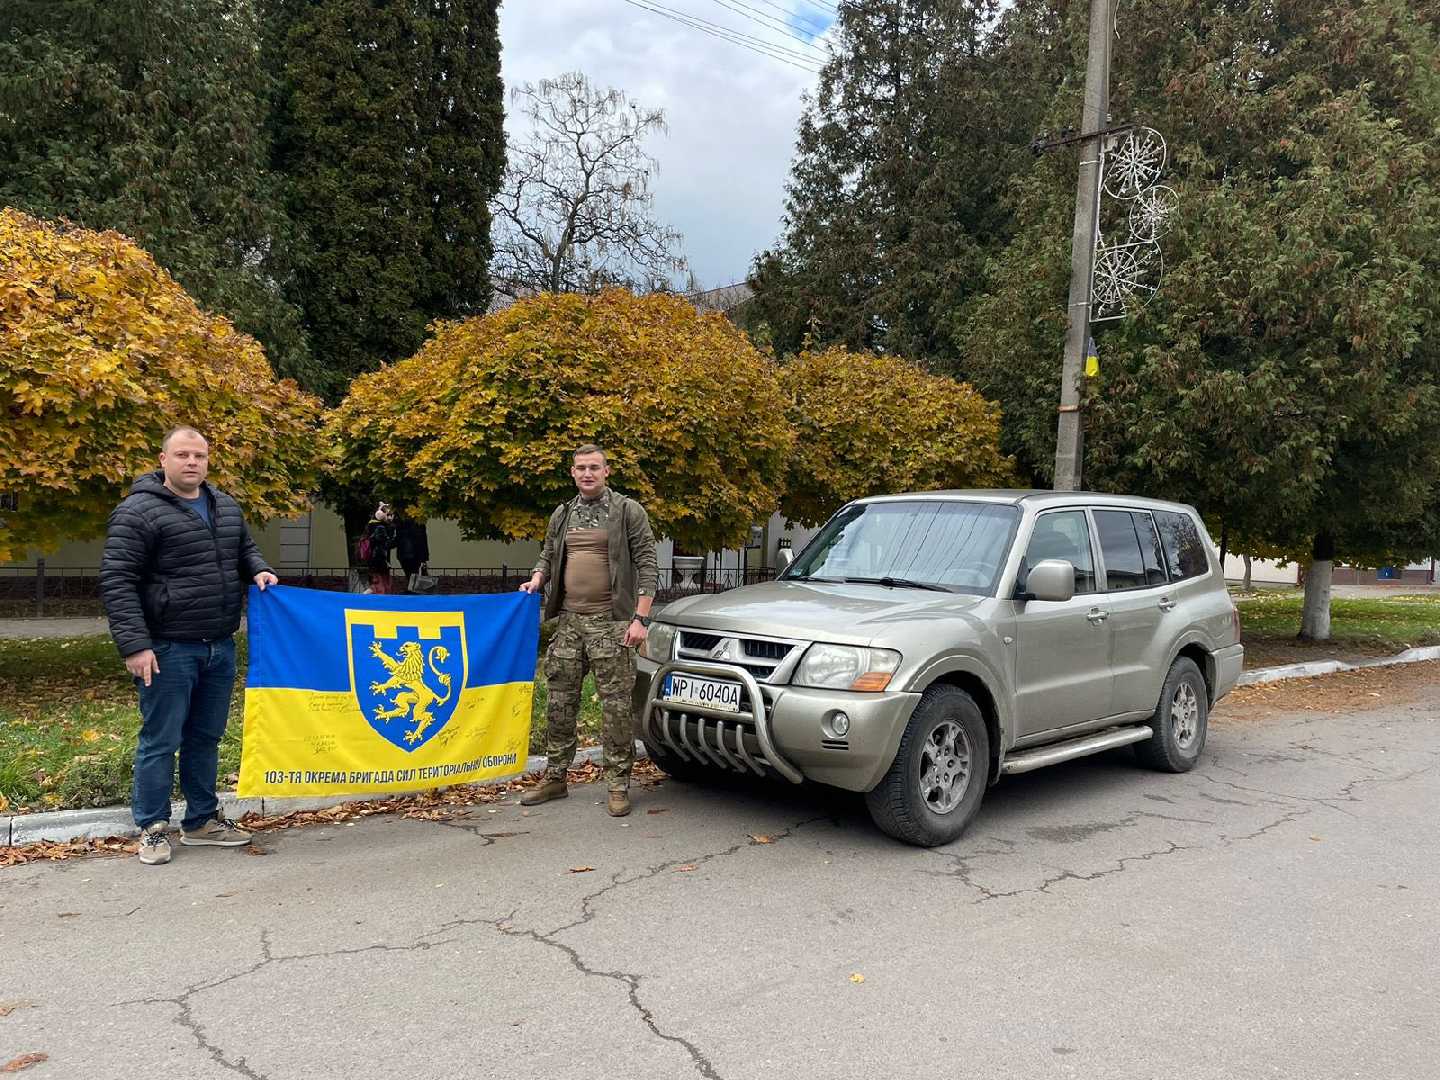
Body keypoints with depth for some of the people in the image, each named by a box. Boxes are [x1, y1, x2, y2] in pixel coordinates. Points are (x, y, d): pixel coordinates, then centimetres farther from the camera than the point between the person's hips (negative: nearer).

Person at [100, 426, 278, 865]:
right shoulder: (138, 511, -10)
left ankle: (202, 821, 26)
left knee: (207, 738, 15)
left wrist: (258, 569, 3)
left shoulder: (227, 507, 11)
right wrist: (134, 645, -18)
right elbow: (116, 580, -12)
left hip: (220, 648, 7)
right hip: (168, 649, -6)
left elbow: (245, 547, 27)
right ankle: (153, 828, 16)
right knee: (161, 741, 2)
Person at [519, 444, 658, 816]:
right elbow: (548, 555, 26)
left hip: (610, 623, -5)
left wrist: (641, 618, -13)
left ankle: (618, 785, 7)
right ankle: (554, 778, 21)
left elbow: (646, 565, -6)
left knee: (616, 704, -2)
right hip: (567, 621, 5)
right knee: (560, 701, 10)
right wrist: (537, 578, 2)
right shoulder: (562, 515, 14)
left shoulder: (628, 511, -2)